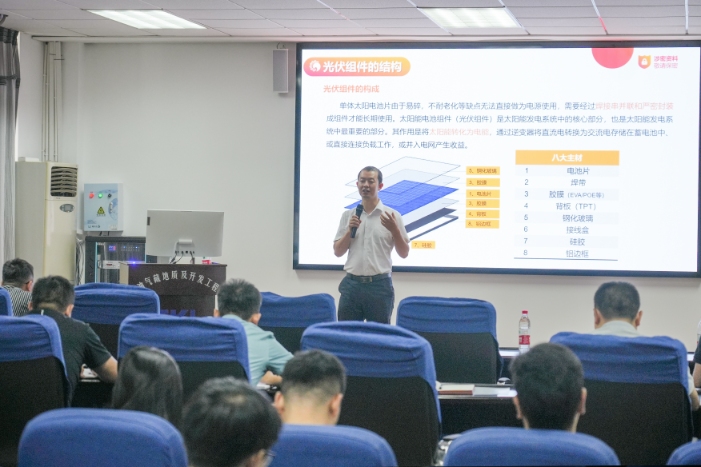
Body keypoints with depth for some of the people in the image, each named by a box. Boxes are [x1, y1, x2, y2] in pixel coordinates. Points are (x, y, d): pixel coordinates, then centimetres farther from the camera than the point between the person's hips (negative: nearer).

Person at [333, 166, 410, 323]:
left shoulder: (392, 216, 1)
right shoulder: (348, 216, 9)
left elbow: (404, 253, 2)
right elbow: (338, 252, 9)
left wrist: (394, 230, -14)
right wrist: (349, 230, -7)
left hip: (380, 285, -2)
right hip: (351, 284, 3)